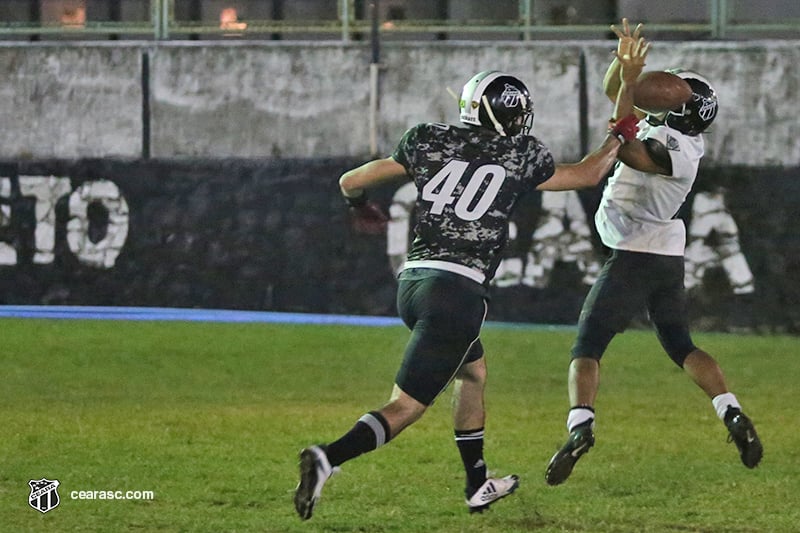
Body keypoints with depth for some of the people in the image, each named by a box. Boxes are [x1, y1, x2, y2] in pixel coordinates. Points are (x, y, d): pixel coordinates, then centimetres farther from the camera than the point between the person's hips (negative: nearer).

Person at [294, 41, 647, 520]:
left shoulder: (430, 143, 11)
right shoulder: (519, 158, 4)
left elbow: (351, 182, 15)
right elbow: (587, 174, 21)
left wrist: (363, 208, 38)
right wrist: (622, 130, 37)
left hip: (413, 279, 6)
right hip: (458, 290, -6)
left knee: (474, 370, 30)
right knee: (405, 408, -7)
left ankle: (478, 485, 36)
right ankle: (327, 459, -30)